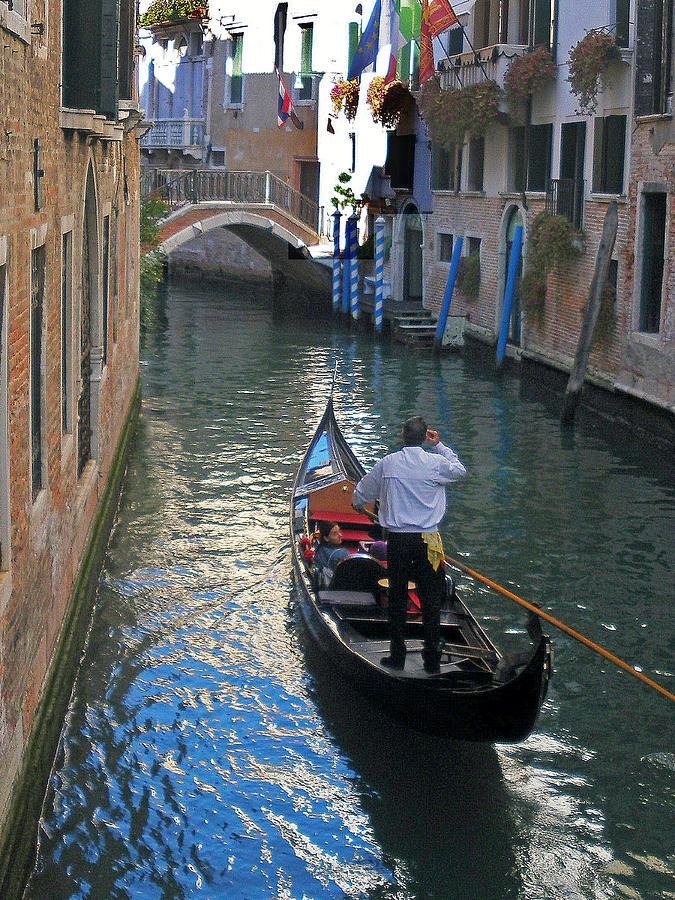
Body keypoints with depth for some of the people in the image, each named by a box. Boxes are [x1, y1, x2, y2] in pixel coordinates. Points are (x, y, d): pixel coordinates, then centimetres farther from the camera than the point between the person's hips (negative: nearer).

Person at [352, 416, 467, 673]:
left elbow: (362, 492, 16)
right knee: (431, 599, 6)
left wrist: (358, 504, 38)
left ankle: (397, 657, 14)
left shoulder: (387, 463, 0)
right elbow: (460, 470, 18)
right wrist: (439, 445, 19)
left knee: (397, 597, 11)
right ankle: (432, 660, 7)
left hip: (397, 540, 1)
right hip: (427, 541, -1)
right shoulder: (436, 463, -5)